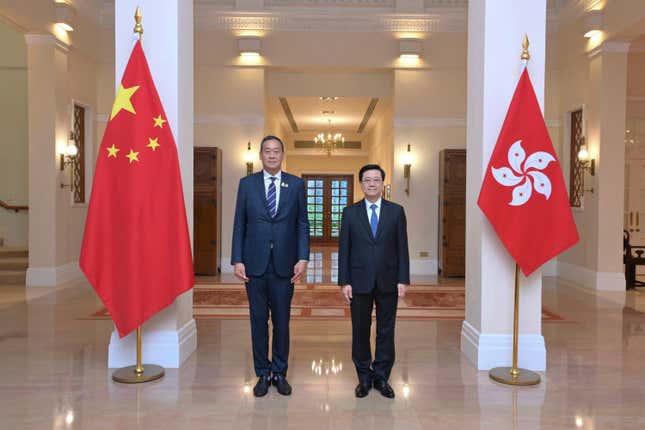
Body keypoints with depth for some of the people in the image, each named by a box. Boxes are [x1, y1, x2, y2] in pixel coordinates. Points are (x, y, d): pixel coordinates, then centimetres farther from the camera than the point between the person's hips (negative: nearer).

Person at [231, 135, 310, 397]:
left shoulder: (296, 185, 4)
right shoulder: (247, 184, 4)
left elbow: (303, 225, 3)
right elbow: (239, 225, 4)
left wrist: (303, 258, -7)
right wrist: (237, 260, -3)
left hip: (284, 265, 0)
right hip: (255, 265, 0)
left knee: (282, 321, 9)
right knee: (258, 321, 9)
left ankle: (280, 373, 24)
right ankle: (263, 374, 23)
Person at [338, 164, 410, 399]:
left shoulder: (396, 211, 3)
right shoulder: (350, 212, 3)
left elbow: (402, 248, 2)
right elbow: (344, 249, 1)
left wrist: (403, 280, -4)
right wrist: (344, 281, -4)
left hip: (388, 282, 0)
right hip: (360, 282, 0)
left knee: (386, 331, 7)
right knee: (360, 331, 8)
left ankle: (382, 377, 21)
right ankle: (364, 377, 23)